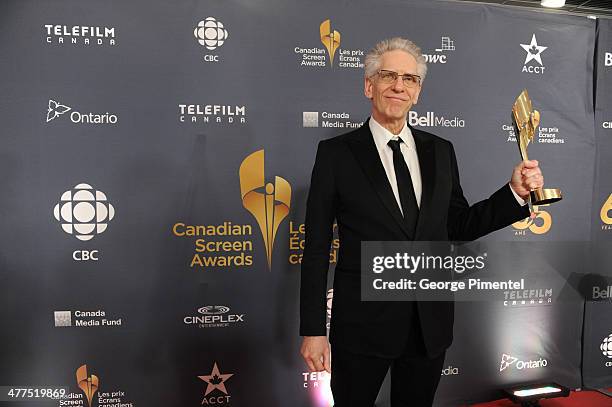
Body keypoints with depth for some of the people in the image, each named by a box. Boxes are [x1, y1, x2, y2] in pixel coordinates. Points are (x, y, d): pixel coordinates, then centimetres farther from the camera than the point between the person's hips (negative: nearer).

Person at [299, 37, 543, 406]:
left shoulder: (440, 151, 5)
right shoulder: (336, 153, -6)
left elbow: (460, 227, 10)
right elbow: (317, 247, -7)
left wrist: (516, 192, -4)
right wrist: (313, 329, -8)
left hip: (432, 323, 4)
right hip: (363, 323, -3)